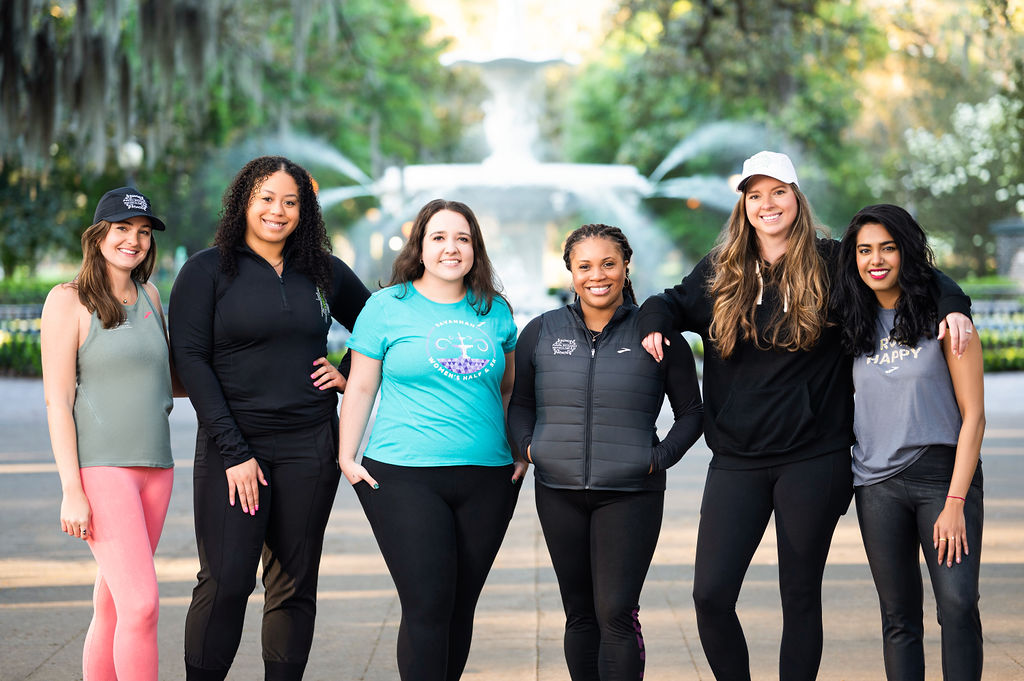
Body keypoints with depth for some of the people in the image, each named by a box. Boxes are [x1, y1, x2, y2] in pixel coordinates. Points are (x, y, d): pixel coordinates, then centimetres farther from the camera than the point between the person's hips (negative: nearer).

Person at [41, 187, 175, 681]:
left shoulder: (148, 296, 13)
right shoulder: (68, 301, -5)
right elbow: (57, 400, -9)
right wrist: (71, 491, -15)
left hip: (153, 467, 6)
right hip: (100, 469, -6)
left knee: (112, 608, 9)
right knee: (142, 604, -16)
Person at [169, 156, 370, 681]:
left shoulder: (324, 273, 10)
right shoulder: (207, 271, 0)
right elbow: (191, 362, -7)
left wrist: (351, 377, 8)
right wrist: (233, 452, -12)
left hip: (309, 447, 3)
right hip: (232, 445, -3)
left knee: (293, 586, 5)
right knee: (225, 583, -11)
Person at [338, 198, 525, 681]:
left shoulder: (495, 311, 12)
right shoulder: (388, 306, 2)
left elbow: (509, 388, 21)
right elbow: (361, 388, 4)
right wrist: (347, 459, 0)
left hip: (487, 478, 4)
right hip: (405, 477, -4)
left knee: (461, 607, 6)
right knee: (428, 605, -11)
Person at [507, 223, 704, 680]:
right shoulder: (541, 332, 6)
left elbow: (691, 412, 7)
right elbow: (520, 403, 17)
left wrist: (659, 459, -5)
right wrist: (528, 446, 0)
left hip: (632, 493, -3)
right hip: (558, 493, 3)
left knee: (617, 613, -9)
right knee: (579, 613, 11)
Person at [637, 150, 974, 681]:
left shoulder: (833, 264, 0)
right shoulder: (719, 273, 7)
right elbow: (672, 301, 22)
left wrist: (952, 305, -12)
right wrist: (655, 324, 0)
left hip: (813, 459, -2)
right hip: (737, 461, 2)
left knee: (801, 596, 6)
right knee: (710, 594, -4)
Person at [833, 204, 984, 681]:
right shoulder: (856, 324, 11)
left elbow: (973, 415, -4)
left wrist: (955, 502, -11)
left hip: (943, 474, -4)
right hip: (877, 483, 4)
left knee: (958, 604, -18)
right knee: (899, 617, 4)